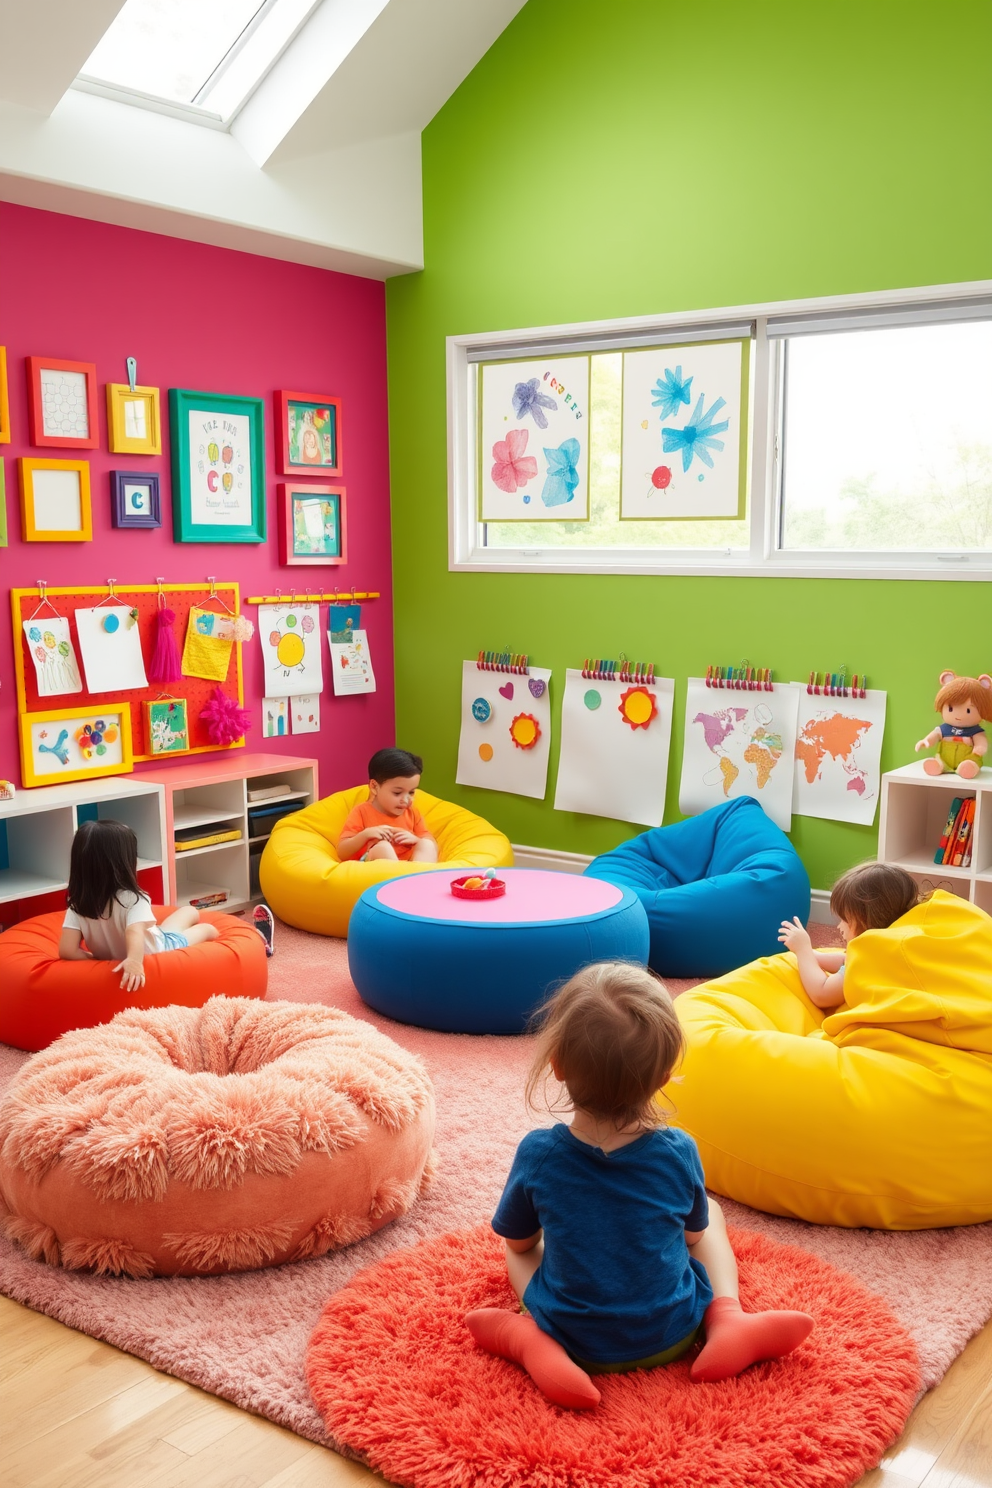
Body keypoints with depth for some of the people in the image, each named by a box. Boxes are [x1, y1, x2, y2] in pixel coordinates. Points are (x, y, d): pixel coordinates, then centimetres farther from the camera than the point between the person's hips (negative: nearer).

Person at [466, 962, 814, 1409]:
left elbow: (518, 1241, -2)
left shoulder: (536, 1155, -22)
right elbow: (694, 1235, 1)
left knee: (519, 1251, 24)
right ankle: (727, 1319, -1)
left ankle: (534, 1341, -3)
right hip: (672, 1337, 1)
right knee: (712, 1212, 21)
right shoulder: (679, 1153, -20)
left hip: (575, 1339, 0)